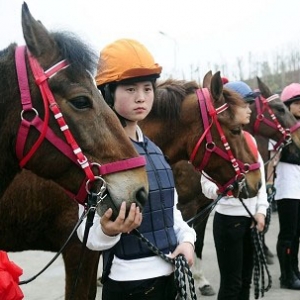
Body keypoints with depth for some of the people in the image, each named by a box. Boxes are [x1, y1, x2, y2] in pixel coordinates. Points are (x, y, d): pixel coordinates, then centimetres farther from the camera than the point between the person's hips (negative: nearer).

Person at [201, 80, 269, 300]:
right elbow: (207, 183, -15)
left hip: (251, 217, 7)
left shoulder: (250, 139, 9)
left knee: (246, 280, 15)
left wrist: (261, 210, 2)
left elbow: (260, 175, 12)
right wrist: (219, 190, -36)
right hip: (229, 218, -7)